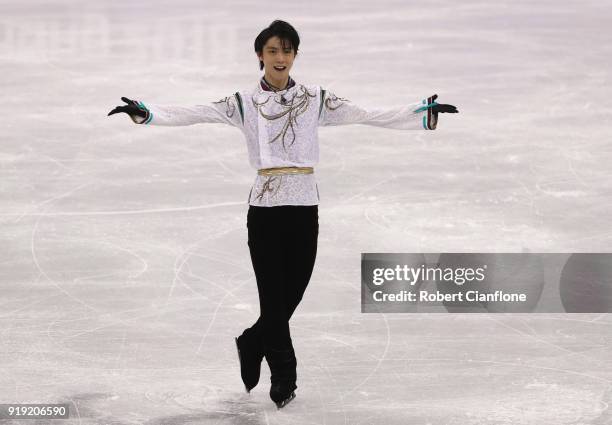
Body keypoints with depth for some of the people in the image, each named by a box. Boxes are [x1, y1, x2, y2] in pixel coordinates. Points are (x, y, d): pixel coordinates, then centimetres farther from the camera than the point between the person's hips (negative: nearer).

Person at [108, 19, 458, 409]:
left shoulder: (315, 99, 5)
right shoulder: (245, 103, 1)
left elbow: (369, 116, 1)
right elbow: (194, 114, -8)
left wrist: (423, 113, -7)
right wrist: (146, 112, -21)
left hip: (304, 206, 2)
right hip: (265, 206, -2)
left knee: (292, 294, 8)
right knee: (274, 296, 0)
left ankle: (252, 344, 37)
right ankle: (284, 376, 17)